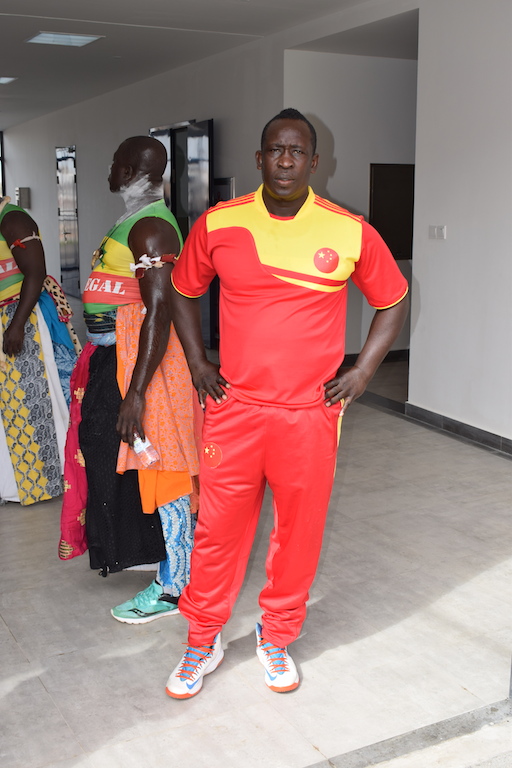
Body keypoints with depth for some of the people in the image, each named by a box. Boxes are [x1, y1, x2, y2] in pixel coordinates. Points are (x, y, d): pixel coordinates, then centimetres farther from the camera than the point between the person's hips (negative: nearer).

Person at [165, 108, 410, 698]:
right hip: (234, 408, 0)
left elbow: (393, 301, 10)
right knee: (218, 529, 7)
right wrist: (198, 364, 5)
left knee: (300, 532, 11)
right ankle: (202, 643, 28)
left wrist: (361, 371, 2)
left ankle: (277, 638, 33)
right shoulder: (218, 225, -1)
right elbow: (184, 292, 14)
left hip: (311, 413, 0)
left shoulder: (351, 233, -3)